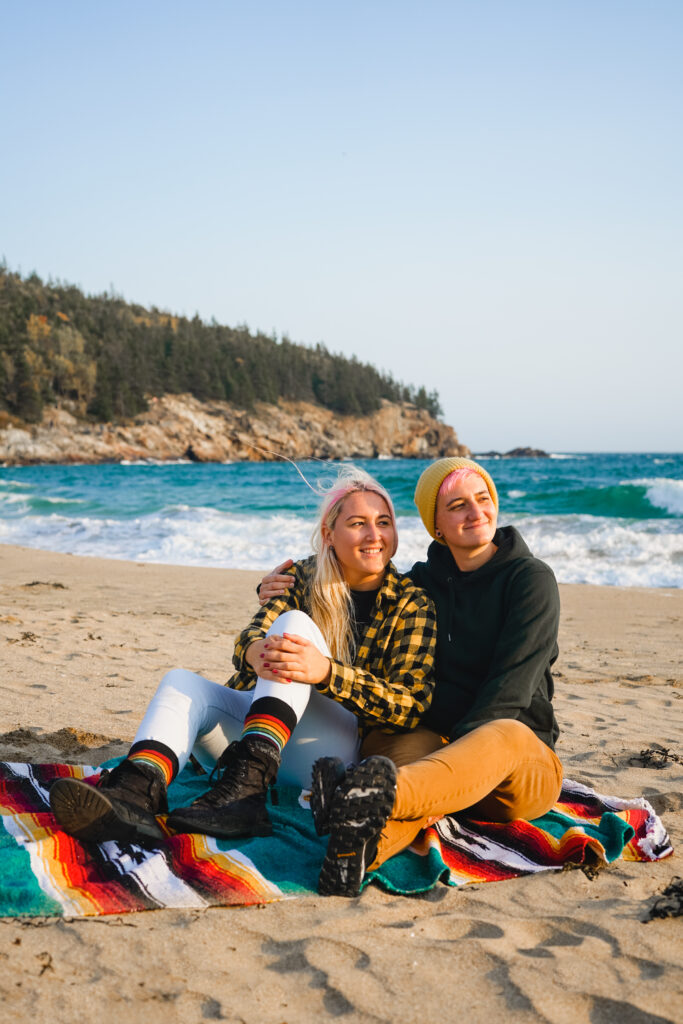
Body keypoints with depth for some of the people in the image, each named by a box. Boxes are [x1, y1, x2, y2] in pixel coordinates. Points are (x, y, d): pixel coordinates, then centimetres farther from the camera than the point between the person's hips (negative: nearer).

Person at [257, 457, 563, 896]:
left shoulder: (531, 579, -2)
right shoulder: (424, 581, 10)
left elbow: (510, 689, -13)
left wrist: (461, 750, -25)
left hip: (523, 764, -3)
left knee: (506, 734, -39)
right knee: (411, 745, -33)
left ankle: (383, 794, -66)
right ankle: (356, 852, -63)